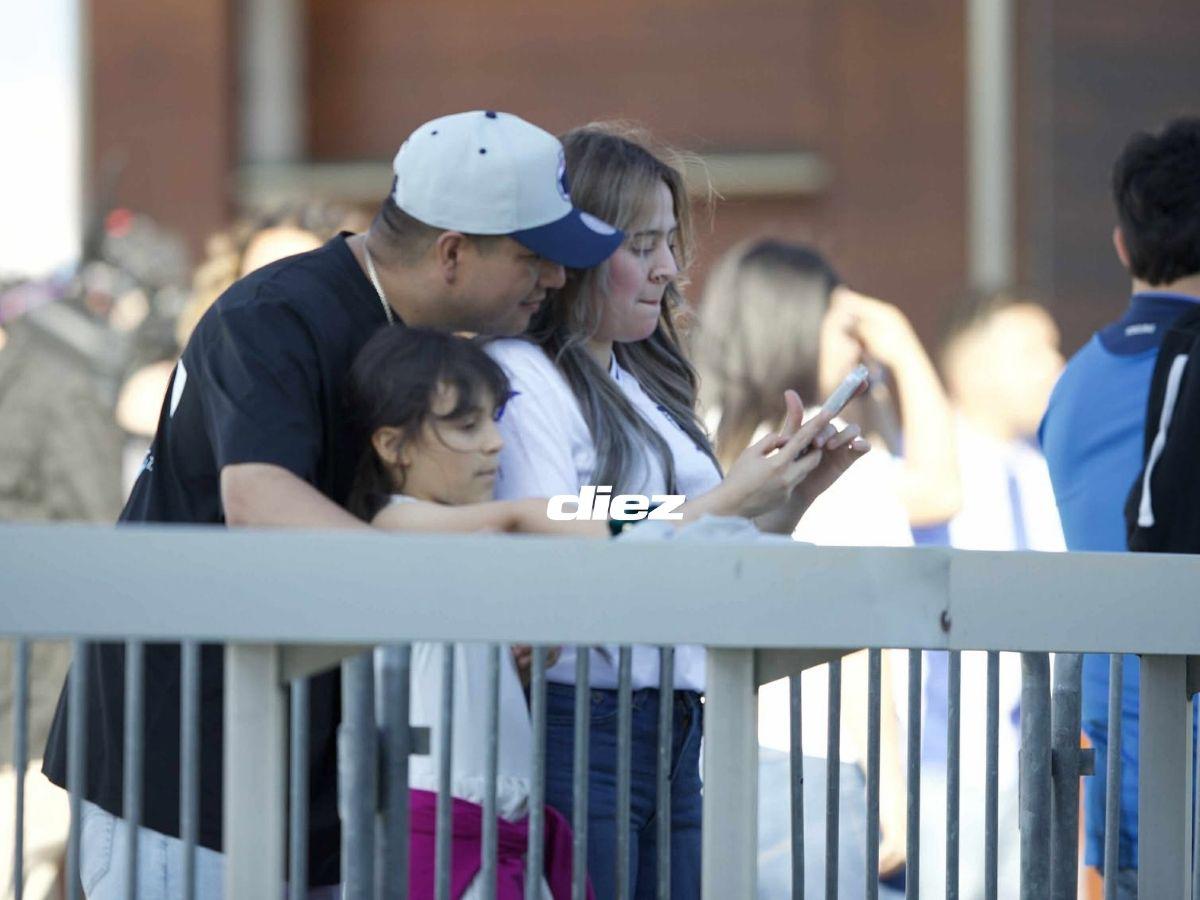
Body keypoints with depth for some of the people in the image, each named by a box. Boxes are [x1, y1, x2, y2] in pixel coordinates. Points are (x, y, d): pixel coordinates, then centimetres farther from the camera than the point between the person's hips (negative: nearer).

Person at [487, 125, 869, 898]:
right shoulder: (516, 380, -8)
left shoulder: (647, 385, 18)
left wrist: (790, 498, 4)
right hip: (578, 728, -8)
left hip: (674, 736, 8)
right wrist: (728, 503, -15)